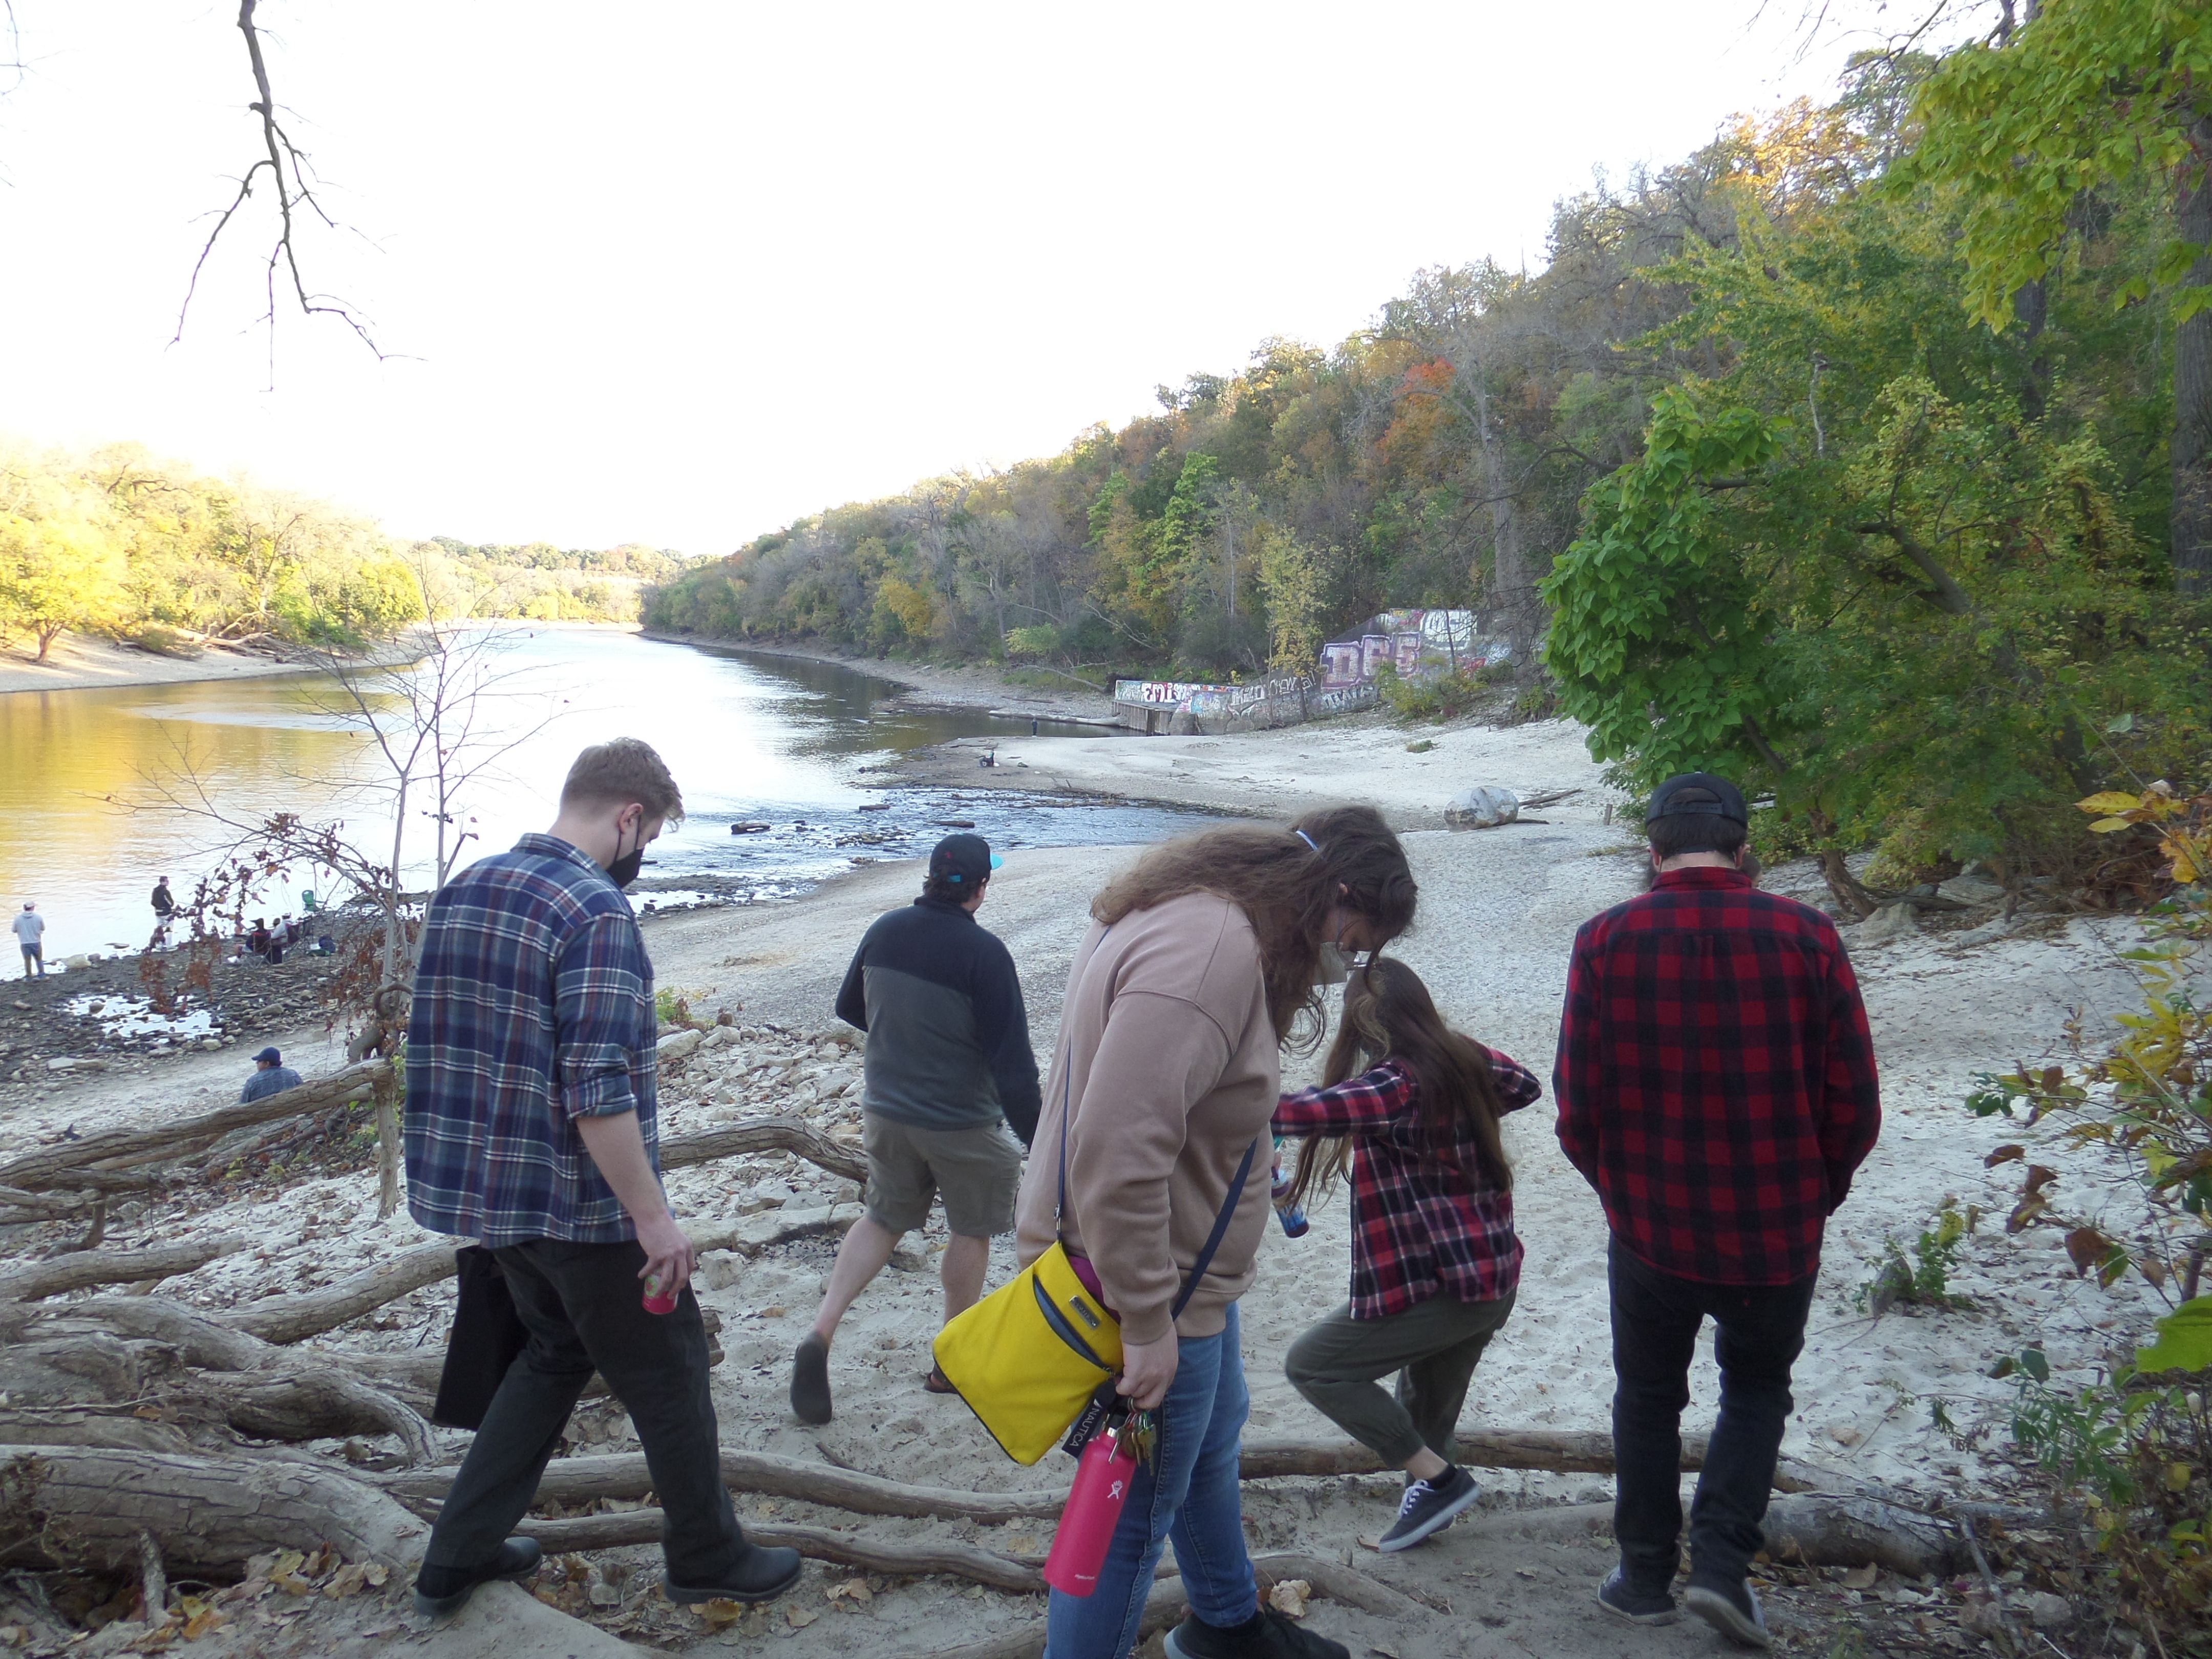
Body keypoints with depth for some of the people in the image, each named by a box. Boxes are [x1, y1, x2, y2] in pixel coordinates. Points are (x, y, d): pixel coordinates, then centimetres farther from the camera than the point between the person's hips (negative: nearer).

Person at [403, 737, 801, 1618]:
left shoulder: (461, 892, 6)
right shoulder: (596, 913, -21)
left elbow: (438, 1045, 14)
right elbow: (599, 1094, -26)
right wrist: (655, 1220, -19)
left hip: (478, 1190, 8)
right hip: (582, 1206, -8)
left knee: (556, 1354, 27)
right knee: (668, 1372, 12)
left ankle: (459, 1554, 31)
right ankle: (707, 1557, 28)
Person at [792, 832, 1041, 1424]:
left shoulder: (885, 930, -3)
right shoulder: (982, 953, -21)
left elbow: (848, 1008, 13)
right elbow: (1012, 1062, -20)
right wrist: (1035, 1141, -12)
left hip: (885, 1111, 5)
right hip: (962, 1124, -5)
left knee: (885, 1219, 22)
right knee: (971, 1232, 16)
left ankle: (821, 1332, 6)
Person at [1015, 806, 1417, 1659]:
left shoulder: (1204, 919, 4)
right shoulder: (1209, 954, -30)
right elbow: (1117, 1153, -36)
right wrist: (1146, 1321, -28)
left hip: (1181, 1265, 11)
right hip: (1144, 1280, -11)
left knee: (1213, 1438, 30)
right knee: (1136, 1514, 7)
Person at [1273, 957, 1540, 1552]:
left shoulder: (1394, 1084, -20)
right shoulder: (1470, 1060, 3)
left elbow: (1307, 1112, -33)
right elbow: (1525, 1086, 25)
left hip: (1434, 1289, -8)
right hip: (1495, 1280, 9)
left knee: (1313, 1365, 3)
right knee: (1429, 1413, 24)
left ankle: (1438, 1478, 3)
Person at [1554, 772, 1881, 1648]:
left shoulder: (1607, 940, -11)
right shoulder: (1804, 934, -10)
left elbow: (1578, 1106, -8)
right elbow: (1856, 1104, -7)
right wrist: (1813, 1197, 11)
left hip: (1650, 1231, 0)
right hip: (1777, 1232, 0)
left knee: (1648, 1396, 21)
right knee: (1756, 1387, 24)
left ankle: (1646, 1576, 30)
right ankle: (1721, 1557, 12)